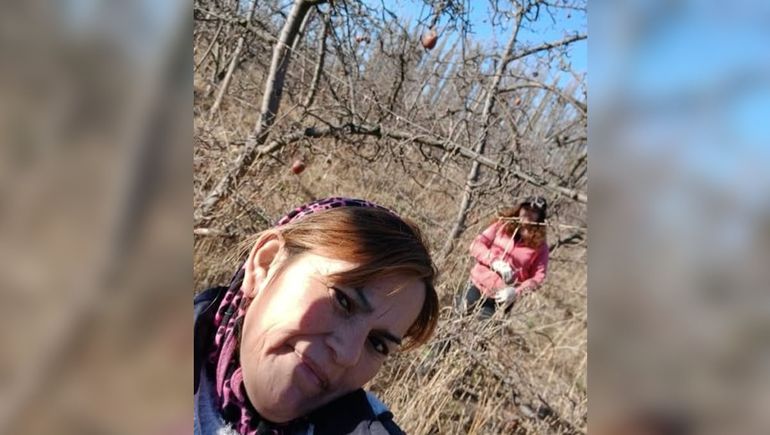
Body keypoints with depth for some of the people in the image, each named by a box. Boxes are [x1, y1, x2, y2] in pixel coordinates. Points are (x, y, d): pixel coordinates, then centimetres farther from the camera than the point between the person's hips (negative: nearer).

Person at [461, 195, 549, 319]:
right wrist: (494, 261, -18)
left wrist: (516, 292, -23)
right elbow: (476, 244, -1)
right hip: (478, 285, 3)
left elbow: (538, 277, -7)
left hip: (502, 298, -2)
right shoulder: (503, 224, 2)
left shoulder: (540, 246, -4)